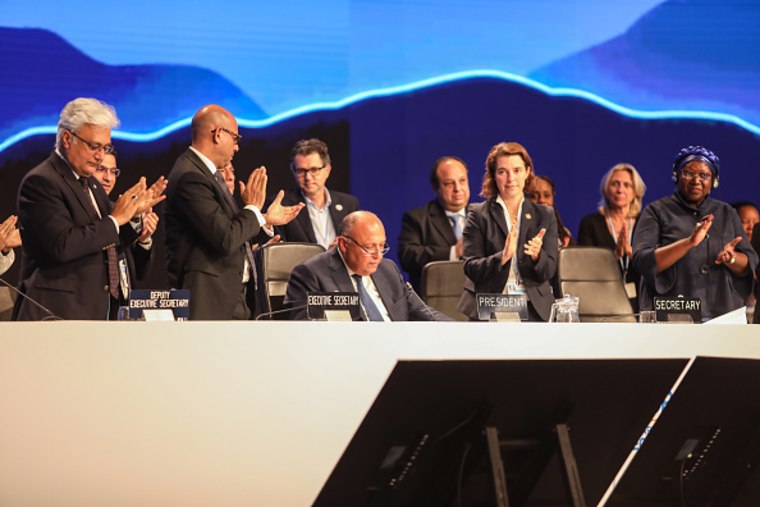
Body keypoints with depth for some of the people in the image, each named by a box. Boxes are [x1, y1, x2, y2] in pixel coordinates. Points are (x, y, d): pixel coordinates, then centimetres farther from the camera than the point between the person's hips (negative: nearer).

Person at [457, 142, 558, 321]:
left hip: (533, 309, 2)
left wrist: (536, 256, -16)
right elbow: (471, 269, -2)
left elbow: (548, 271, 6)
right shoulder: (478, 214, 7)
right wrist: (501, 257, -20)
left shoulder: (545, 215, 13)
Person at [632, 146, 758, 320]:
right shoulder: (657, 212, 5)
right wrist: (689, 242, -21)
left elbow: (750, 265, 13)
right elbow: (643, 261, -9)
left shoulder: (726, 213, 16)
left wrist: (731, 259, -10)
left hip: (722, 312, 3)